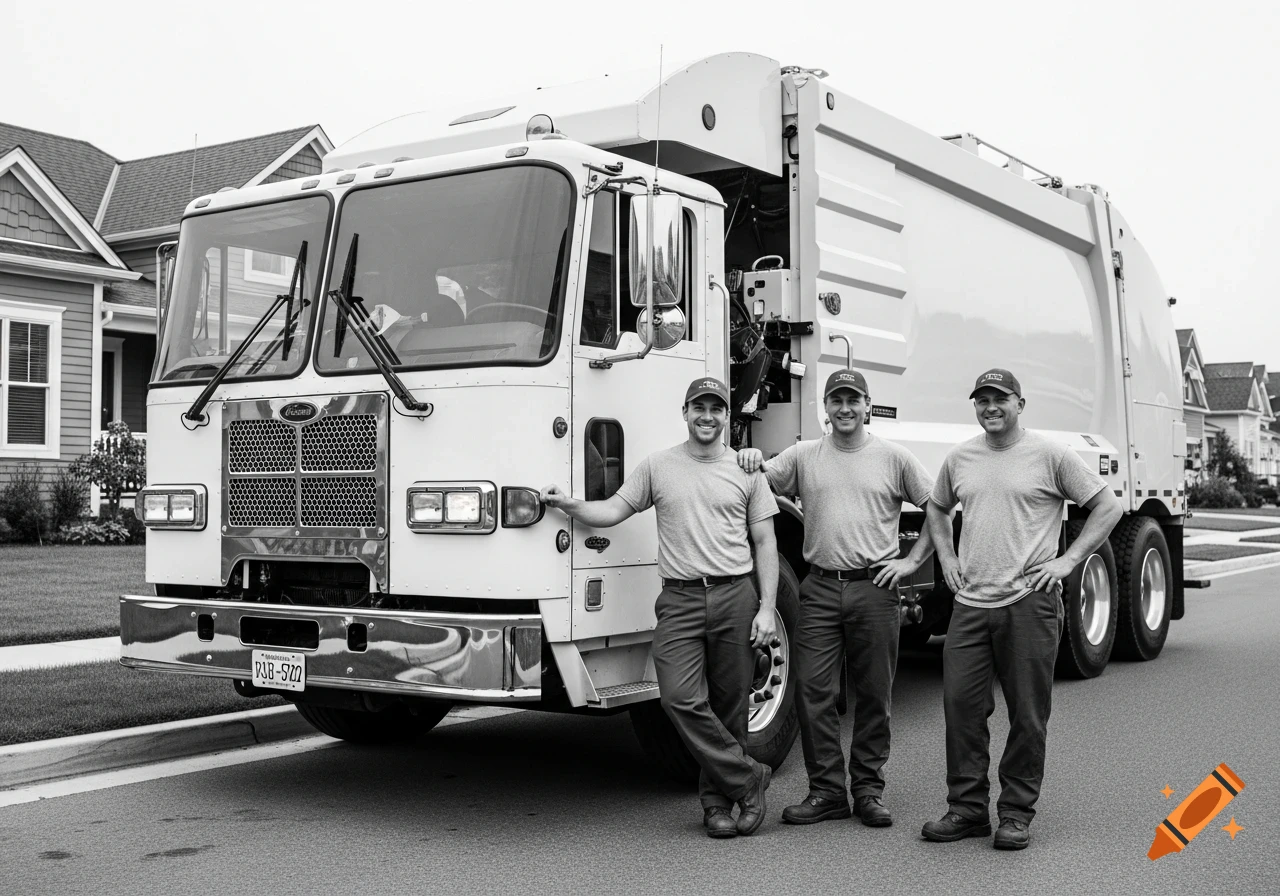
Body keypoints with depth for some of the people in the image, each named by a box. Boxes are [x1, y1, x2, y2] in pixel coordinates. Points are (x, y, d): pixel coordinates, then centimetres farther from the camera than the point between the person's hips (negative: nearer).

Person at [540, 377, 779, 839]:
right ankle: (747, 779, 0)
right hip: (679, 598, 0)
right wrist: (568, 504, -12)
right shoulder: (657, 466, 9)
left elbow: (765, 544, 8)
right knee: (680, 698, -14)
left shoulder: (747, 471, 8)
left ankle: (717, 798, 19)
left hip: (735, 596, 0)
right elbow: (614, 510, 6)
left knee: (729, 706, 4)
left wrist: (767, 608, 0)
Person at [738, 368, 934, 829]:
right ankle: (826, 790, 9)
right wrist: (750, 459, -11)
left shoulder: (894, 457, 5)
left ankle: (869, 789, 17)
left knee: (873, 695, 6)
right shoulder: (803, 455, 9)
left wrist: (913, 560, 2)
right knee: (814, 691, -1)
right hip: (820, 588, 1)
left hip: (875, 587, -1)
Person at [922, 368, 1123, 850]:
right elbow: (937, 508, 29)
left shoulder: (1050, 455, -1)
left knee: (1028, 715, 2)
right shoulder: (958, 458, 11)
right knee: (961, 704, 2)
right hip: (970, 603, 4)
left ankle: (1016, 813, 13)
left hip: (1029, 602, -4)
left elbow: (1108, 506, 2)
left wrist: (1067, 561, -5)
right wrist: (946, 558, 15)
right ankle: (967, 807, 13)